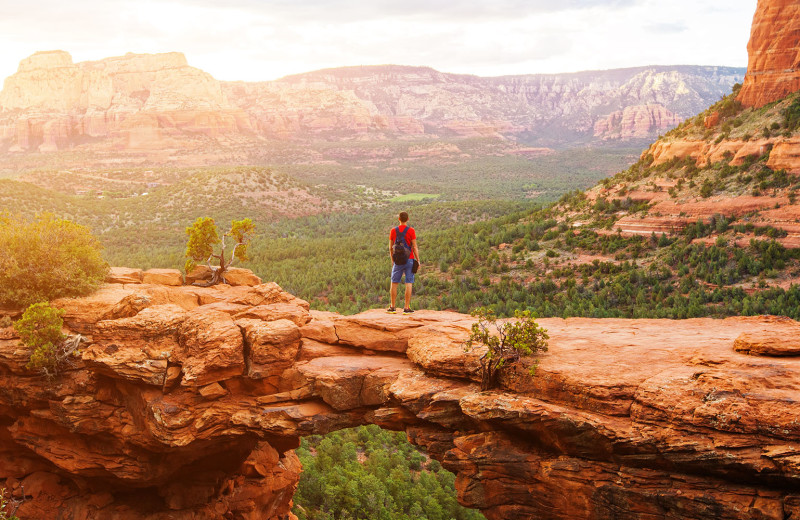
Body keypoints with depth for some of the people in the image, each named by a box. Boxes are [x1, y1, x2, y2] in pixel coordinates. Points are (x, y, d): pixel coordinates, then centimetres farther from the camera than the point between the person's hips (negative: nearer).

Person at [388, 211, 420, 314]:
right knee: (408, 283, 1)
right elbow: (414, 247, -8)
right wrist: (418, 261, -2)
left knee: (394, 283, 10)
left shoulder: (393, 230, 2)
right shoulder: (411, 230, -6)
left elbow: (390, 247, 6)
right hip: (409, 259, -2)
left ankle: (393, 307, 11)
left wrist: (392, 260, 18)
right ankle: (406, 308, -2)